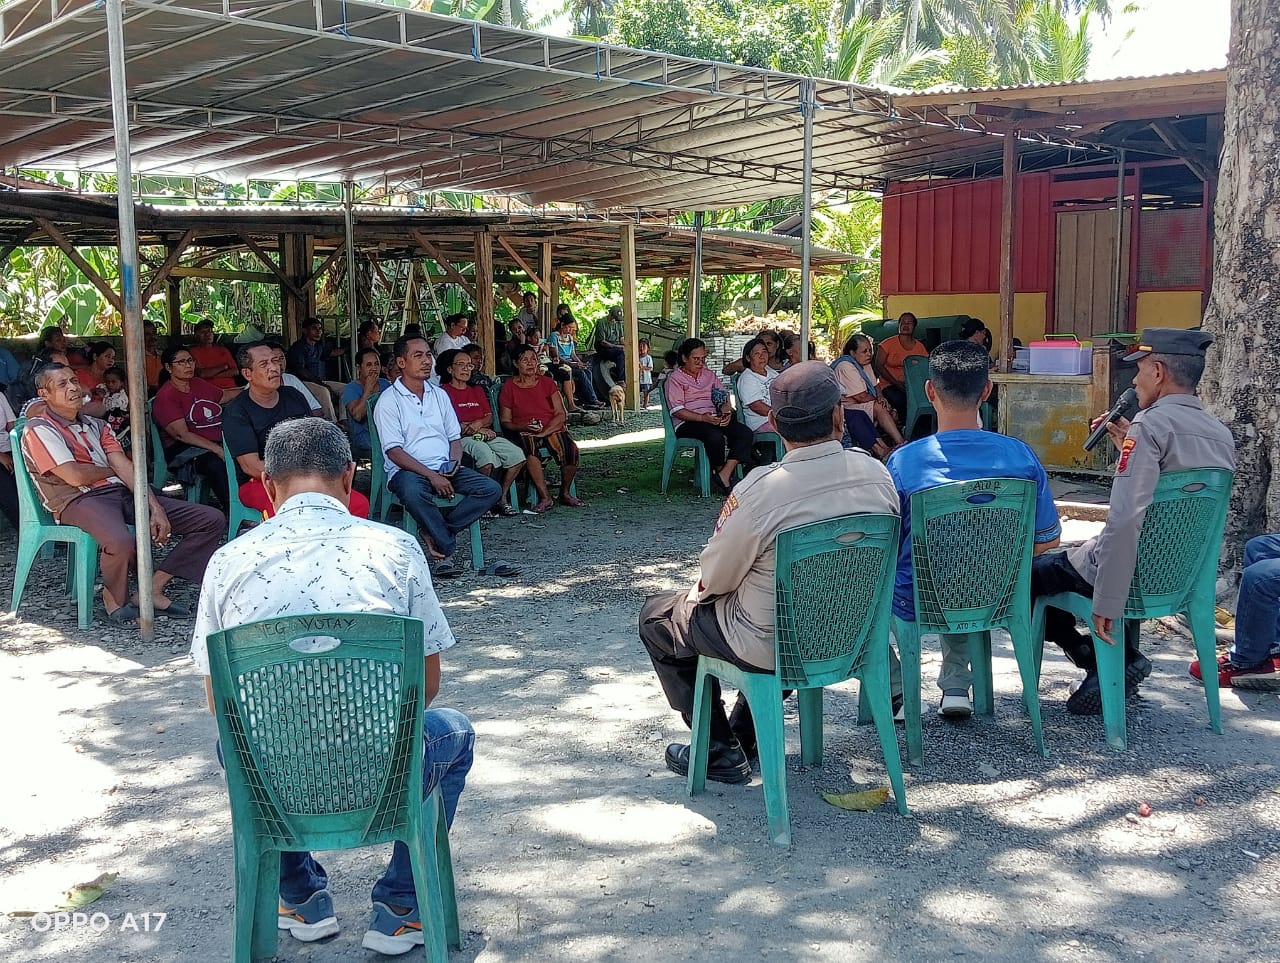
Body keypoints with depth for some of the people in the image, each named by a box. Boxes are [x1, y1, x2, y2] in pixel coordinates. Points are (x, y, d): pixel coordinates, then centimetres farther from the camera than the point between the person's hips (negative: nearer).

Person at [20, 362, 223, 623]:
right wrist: (111, 470, 8)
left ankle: (154, 587, -5)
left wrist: (156, 508, -4)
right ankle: (114, 598, -9)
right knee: (121, 542, -42)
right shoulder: (39, 430, 0)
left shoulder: (95, 425, 22)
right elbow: (75, 476, -12)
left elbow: (126, 469, 9)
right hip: (79, 501, -7)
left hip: (122, 493, 7)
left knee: (212, 520, -5)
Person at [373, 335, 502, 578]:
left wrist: (454, 461, -4)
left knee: (492, 489, -17)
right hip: (407, 470, -5)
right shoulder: (389, 401, -2)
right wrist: (431, 476, -19)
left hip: (445, 468, 6)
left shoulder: (439, 395, 17)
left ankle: (435, 533, -16)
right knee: (413, 492, -41)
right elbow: (394, 451, -10)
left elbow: (454, 437, 19)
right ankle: (446, 549, -22)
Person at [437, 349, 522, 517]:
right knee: (485, 455, -37)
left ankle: (501, 498, -6)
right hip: (461, 439, -7)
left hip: (486, 436, 7)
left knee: (517, 454, -17)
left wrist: (479, 424, -8)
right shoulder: (443, 392, 3)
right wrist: (474, 430, -7)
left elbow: (489, 417, 17)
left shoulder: (477, 390, 26)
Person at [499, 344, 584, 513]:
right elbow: (505, 421, 4)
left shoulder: (547, 382, 11)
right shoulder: (509, 387, 6)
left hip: (551, 428, 2)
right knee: (530, 451, -37)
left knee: (571, 449, -28)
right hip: (523, 432, -2)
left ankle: (565, 493, -8)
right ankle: (545, 497, -30)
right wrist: (522, 427, -17)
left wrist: (545, 431, -13)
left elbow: (561, 414, 4)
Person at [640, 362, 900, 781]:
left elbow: (713, 580, -15)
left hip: (772, 647, -6)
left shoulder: (760, 491, -29)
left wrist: (700, 587, 11)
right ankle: (746, 735, 37)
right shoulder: (877, 474, -13)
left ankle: (721, 752, 18)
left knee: (655, 616, 17)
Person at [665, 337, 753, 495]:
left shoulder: (708, 375, 24)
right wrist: (703, 418, -22)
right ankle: (724, 477, -14)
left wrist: (726, 412, -3)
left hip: (713, 418, 6)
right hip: (687, 423, -6)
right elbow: (677, 411, -9)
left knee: (745, 432, -22)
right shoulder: (674, 379, 3)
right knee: (716, 437, -37)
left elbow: (723, 396, 22)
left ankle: (724, 476, -31)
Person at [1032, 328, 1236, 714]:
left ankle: (1100, 659, 10)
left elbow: (1126, 519, -30)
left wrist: (1107, 604, -26)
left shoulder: (1151, 424, -21)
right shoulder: (1221, 434, 4)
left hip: (1135, 569, -8)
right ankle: (1122, 658, 19)